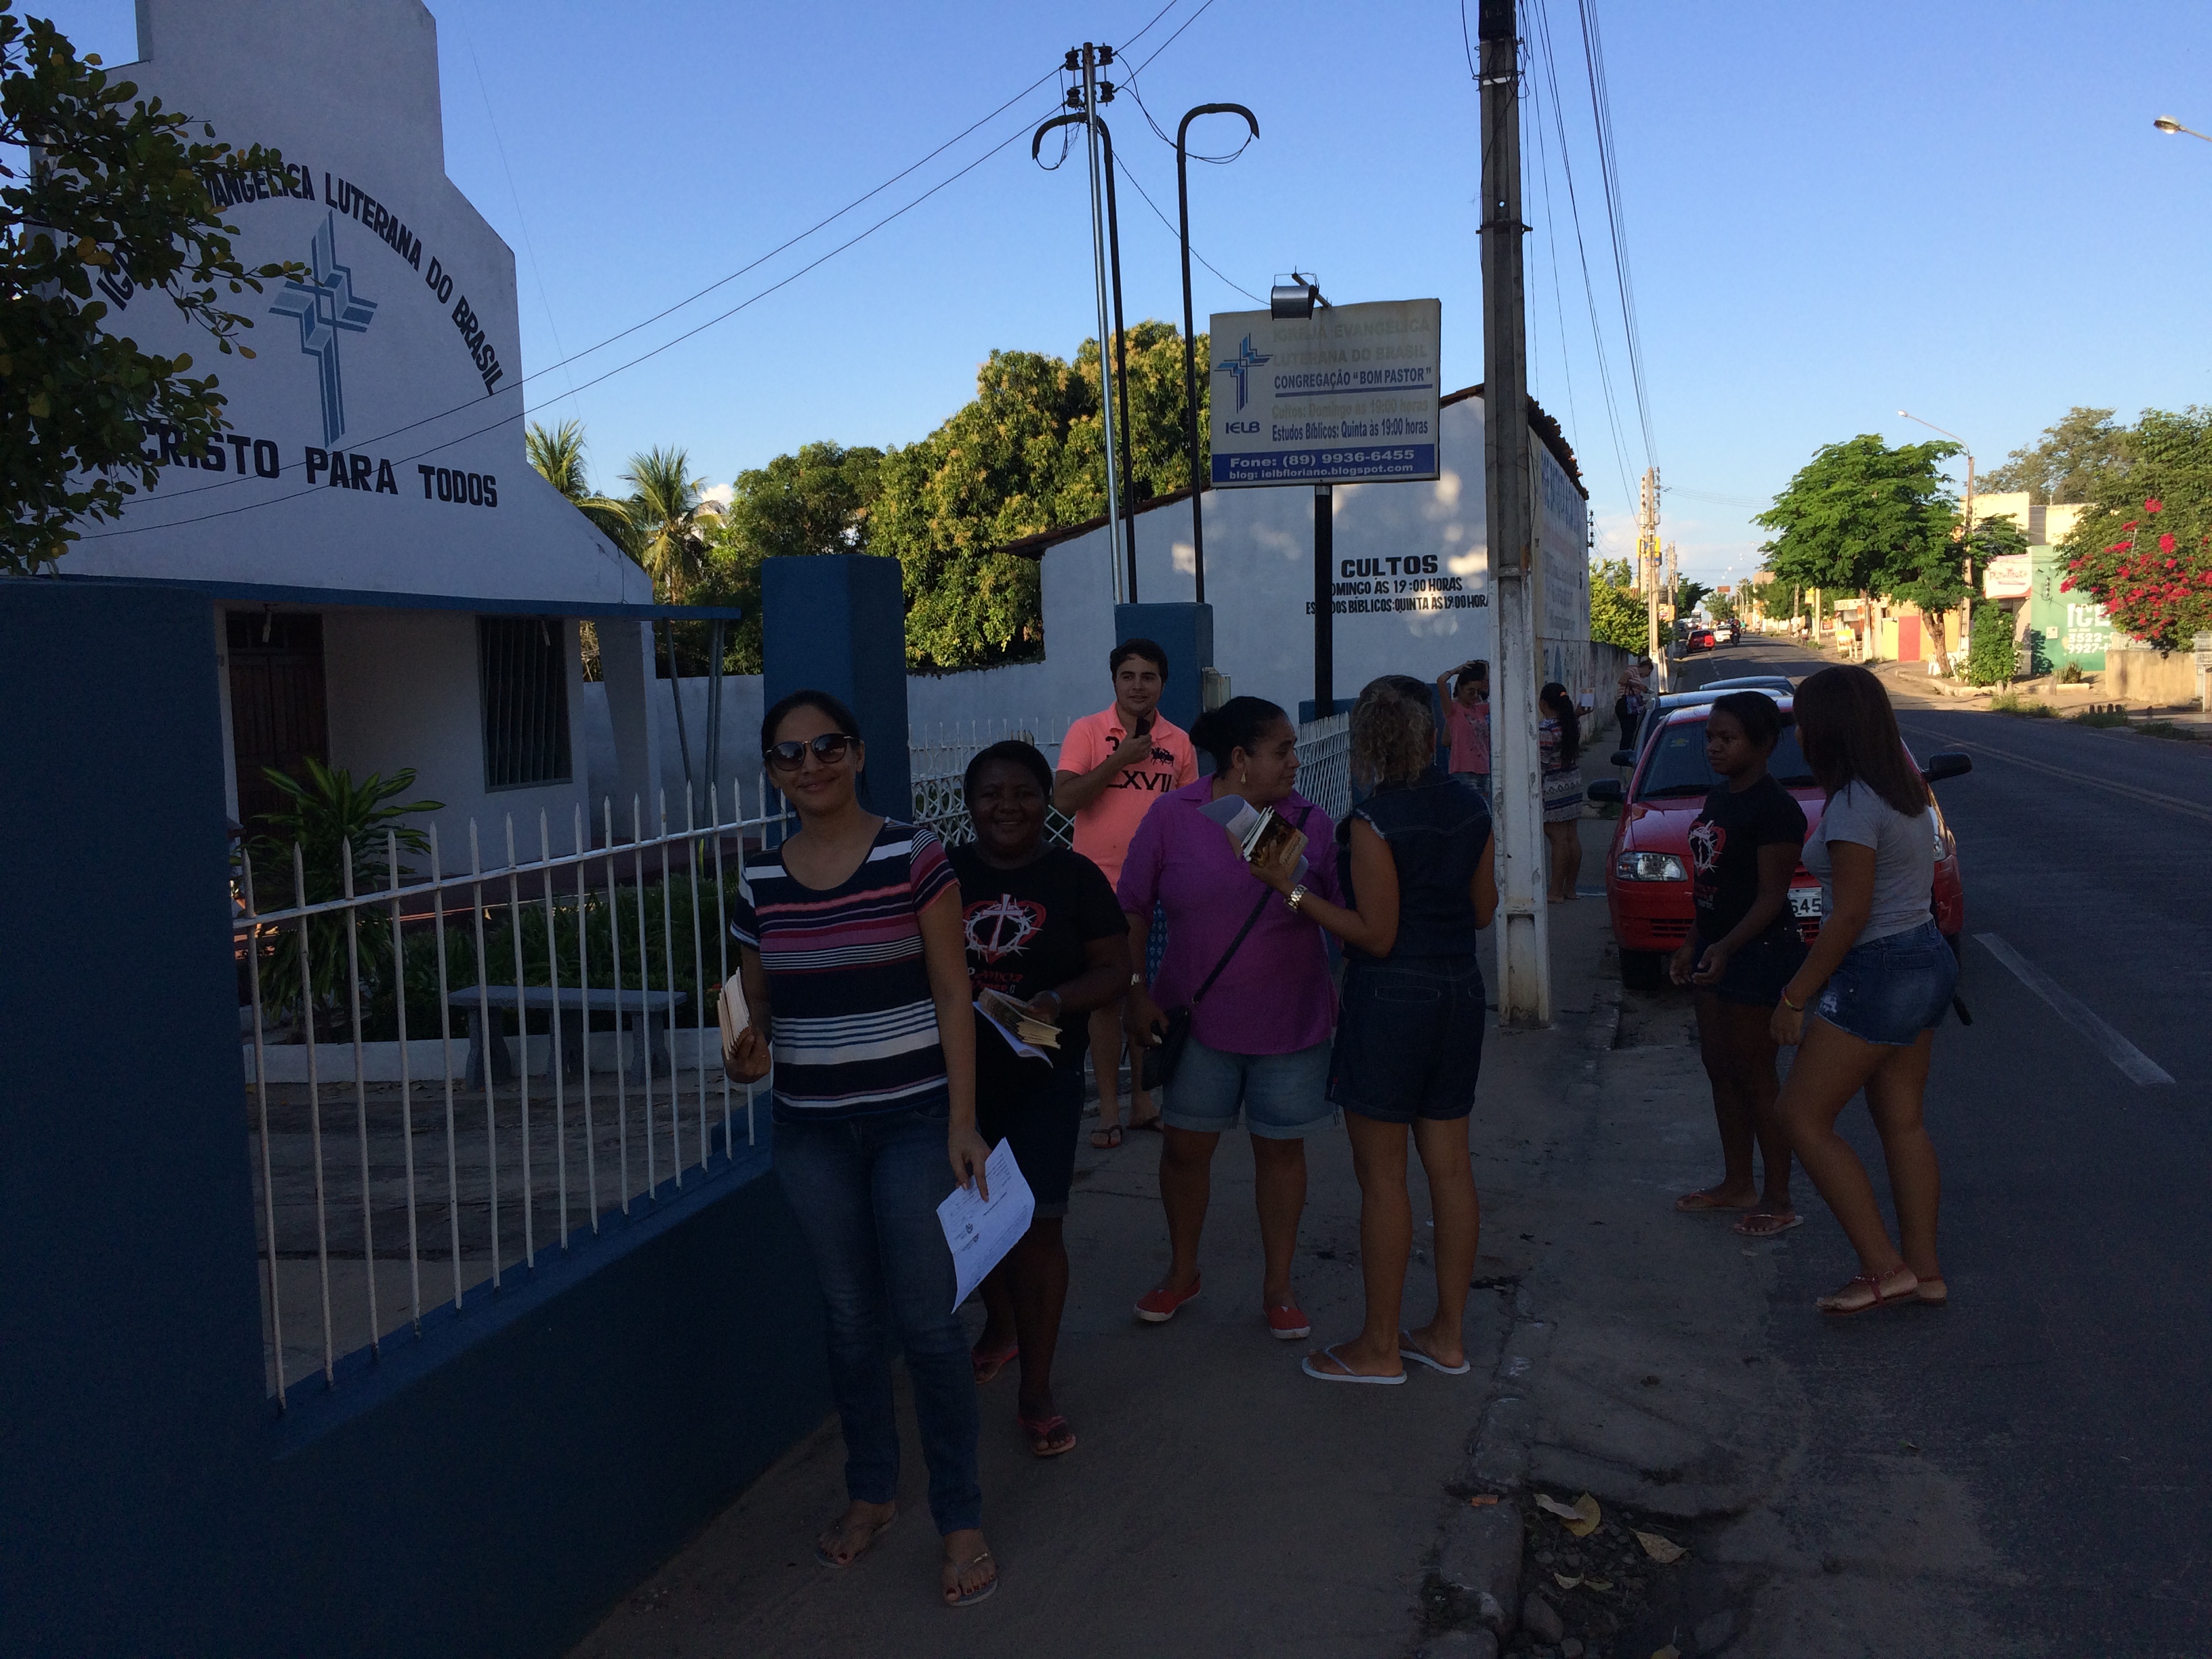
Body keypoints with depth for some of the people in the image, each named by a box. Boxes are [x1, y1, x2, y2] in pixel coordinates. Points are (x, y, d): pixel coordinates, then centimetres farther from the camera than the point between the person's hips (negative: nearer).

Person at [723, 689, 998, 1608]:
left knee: (926, 1321, 0)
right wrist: (751, 1048, -10)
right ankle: (871, 1491, 34)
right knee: (850, 1318, 15)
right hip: (812, 1131, 4)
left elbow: (951, 995, -7)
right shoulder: (759, 881, 3)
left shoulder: (913, 857, -8)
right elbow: (759, 1006, 13)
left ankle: (960, 1517, 17)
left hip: (913, 1118, -3)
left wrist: (962, 1121, -10)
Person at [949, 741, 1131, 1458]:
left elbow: (1115, 969, -3)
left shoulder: (1075, 877, -4)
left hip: (1043, 1079, -3)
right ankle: (1000, 1326, 45)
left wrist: (1055, 1002, -21)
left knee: (1037, 1223, -6)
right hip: (957, 1074, 3)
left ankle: (1036, 1392, 8)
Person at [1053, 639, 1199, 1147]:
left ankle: (1142, 1100, 23)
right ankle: (1108, 1109, 13)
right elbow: (1064, 799, -14)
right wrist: (1120, 759, -19)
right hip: (1100, 885, -3)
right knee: (1106, 996, 3)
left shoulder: (1179, 742, 5)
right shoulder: (1087, 732, -4)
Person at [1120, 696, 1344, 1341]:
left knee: (1280, 1146, 10)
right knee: (1184, 1144, 9)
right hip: (1197, 1018, 0)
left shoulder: (1309, 823, -4)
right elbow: (1133, 908, -2)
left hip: (1290, 1021, 0)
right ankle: (1181, 1271, 33)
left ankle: (1278, 1286, 27)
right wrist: (1136, 990, -6)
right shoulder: (1173, 816, -7)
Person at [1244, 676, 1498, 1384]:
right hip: (1459, 993, 7)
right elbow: (1483, 909, 11)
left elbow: (1377, 935, -17)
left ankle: (1379, 1346, 12)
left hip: (1391, 1000, -7)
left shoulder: (1375, 820, -17)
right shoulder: (1471, 806, 4)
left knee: (1382, 1175, 2)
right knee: (1449, 1166, 13)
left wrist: (1294, 889, -14)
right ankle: (1447, 1334, 23)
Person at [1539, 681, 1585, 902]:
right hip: (1573, 785, 8)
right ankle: (1570, 888, 18)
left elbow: (1541, 764, -18)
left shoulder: (1545, 728, -18)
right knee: (1572, 837, 10)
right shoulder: (1573, 723, 5)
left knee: (1558, 839, -6)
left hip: (1552, 790, -8)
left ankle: (1556, 892, -2)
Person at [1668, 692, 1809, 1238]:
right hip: (1715, 949, 9)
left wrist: (1726, 947, -33)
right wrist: (1692, 943, 18)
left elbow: (1771, 897, -22)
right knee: (1719, 1068, 15)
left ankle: (1778, 1200, 9)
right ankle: (1736, 1183, 27)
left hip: (1759, 953, -9)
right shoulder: (1719, 798, 11)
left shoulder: (1774, 809, -17)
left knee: (1753, 1075, -2)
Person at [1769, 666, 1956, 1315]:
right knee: (1902, 1120, 14)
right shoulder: (1903, 791, 10)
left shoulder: (1854, 806, -19)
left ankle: (1883, 1267, 0)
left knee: (1804, 1117, -1)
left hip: (1878, 973, -10)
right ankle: (1924, 1269, 20)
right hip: (1926, 959, 10)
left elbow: (1850, 915, -21)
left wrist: (1795, 995, -15)